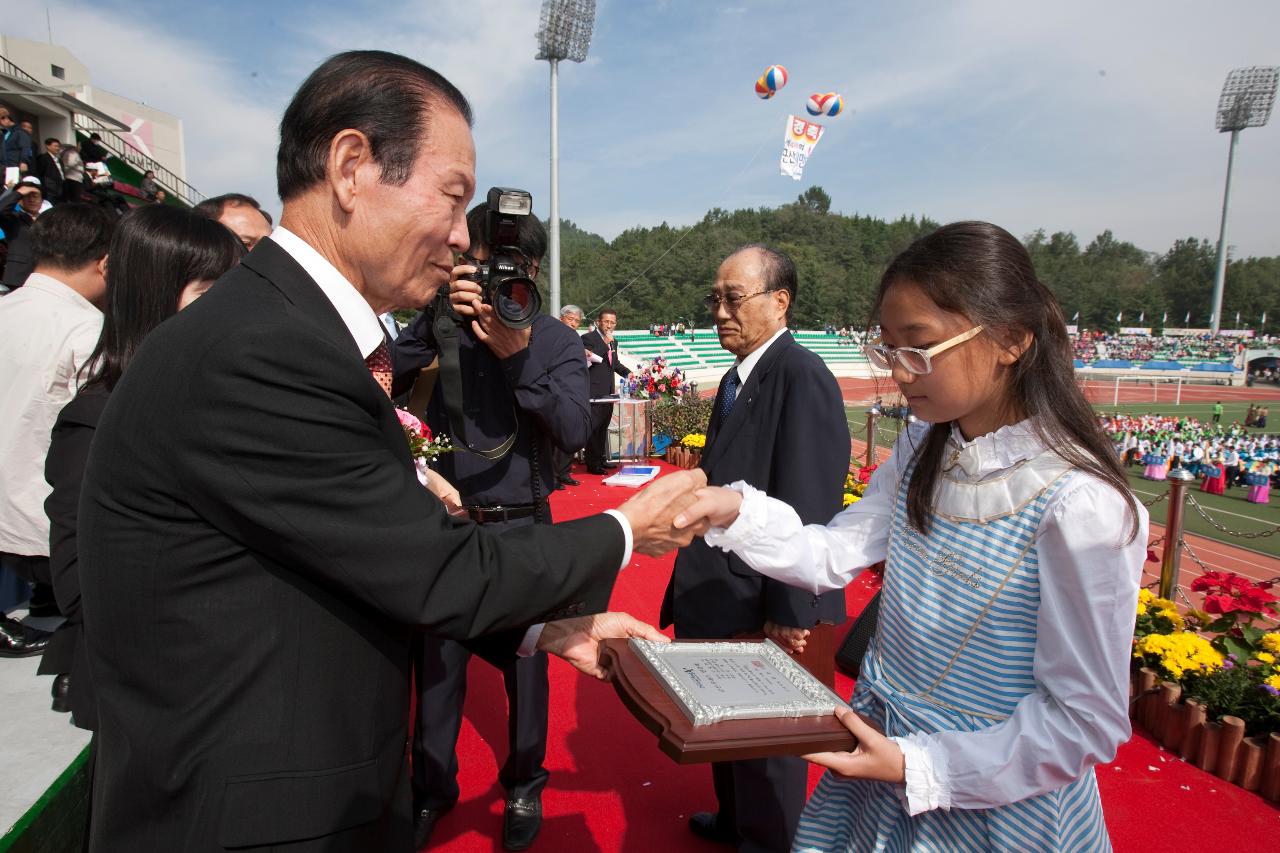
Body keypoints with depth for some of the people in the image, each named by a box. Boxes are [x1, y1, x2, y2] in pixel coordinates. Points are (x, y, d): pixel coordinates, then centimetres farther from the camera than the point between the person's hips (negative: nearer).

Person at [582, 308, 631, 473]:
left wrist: (627, 372, 12)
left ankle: (602, 459, 25)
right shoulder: (588, 338, -8)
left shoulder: (613, 342, 17)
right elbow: (588, 361, -20)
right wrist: (606, 344, -20)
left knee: (603, 427, 15)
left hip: (608, 392, 8)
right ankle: (593, 464, 0)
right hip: (594, 391, -8)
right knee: (593, 427, -5)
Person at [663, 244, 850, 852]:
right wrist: (692, 584, 15)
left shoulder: (802, 377, -19)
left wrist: (789, 612, -20)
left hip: (762, 607, -9)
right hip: (719, 594, 9)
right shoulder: (736, 378, 10)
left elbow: (808, 511, -22)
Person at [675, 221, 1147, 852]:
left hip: (993, 801, -5)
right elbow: (832, 557, -4)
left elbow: (1088, 721, -19)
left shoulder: (1079, 505, -25)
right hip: (881, 742, 6)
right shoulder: (921, 452, -4)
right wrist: (736, 511, -18)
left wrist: (919, 768, -23)